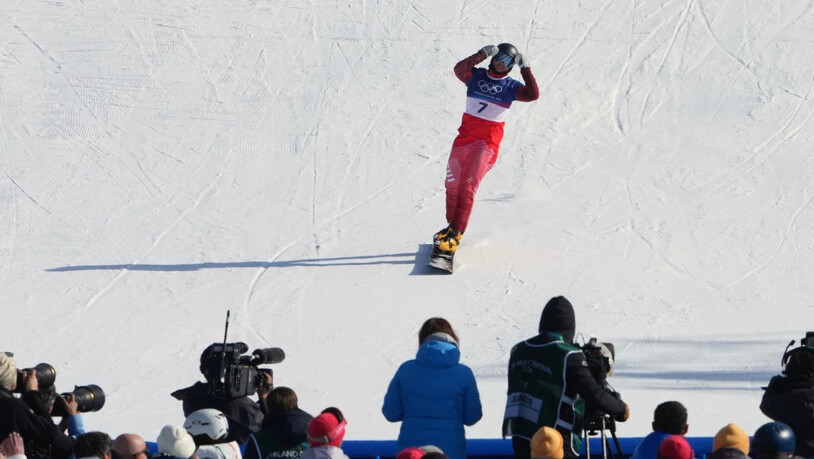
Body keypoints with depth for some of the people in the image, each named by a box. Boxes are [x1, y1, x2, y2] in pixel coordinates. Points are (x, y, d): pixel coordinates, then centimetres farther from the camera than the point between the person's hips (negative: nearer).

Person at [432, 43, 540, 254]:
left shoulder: (510, 86, 2)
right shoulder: (476, 75, 4)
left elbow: (532, 94, -14)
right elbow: (460, 70, -17)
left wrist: (525, 69, -9)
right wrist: (482, 55, -22)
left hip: (488, 141, -3)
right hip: (465, 136, 3)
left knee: (468, 186, -15)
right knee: (453, 184, 9)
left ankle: (456, 233, -17)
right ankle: (452, 225, 27)